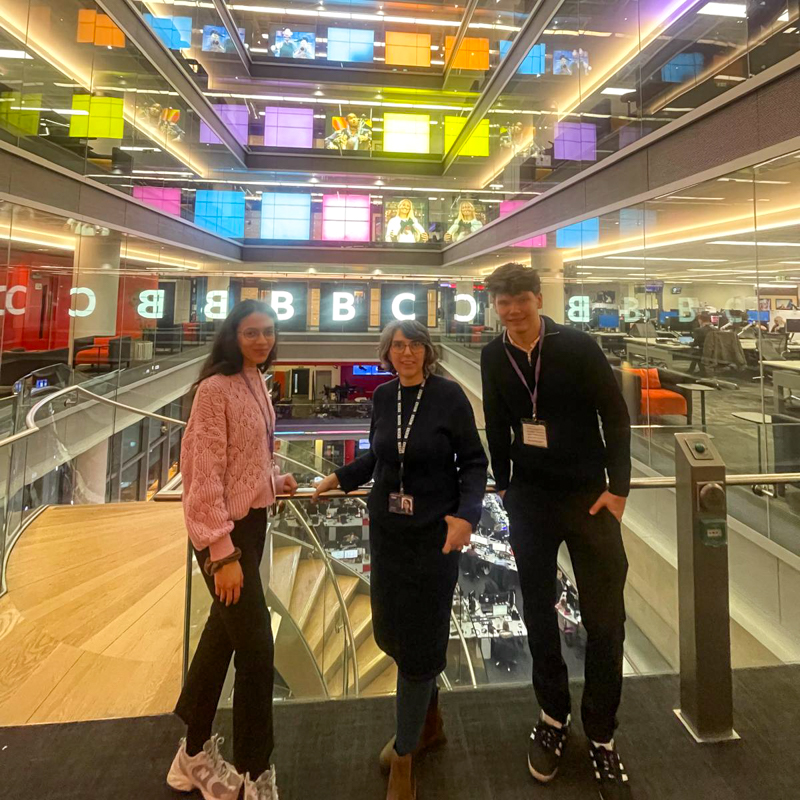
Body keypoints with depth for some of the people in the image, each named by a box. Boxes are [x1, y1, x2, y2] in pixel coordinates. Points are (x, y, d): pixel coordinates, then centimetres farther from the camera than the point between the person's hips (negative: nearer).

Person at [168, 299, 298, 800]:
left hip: (253, 520, 9)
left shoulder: (257, 384, 9)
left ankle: (197, 755, 40)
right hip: (225, 529, -9)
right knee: (256, 645, -2)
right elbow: (205, 474, -20)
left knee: (225, 629, 19)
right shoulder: (216, 388, -16)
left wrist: (275, 480, 1)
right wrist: (223, 552, -22)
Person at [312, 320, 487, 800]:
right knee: (392, 629, 15)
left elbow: (474, 463, -11)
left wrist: (467, 514, -25)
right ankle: (430, 720, 42)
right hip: (387, 528, 5)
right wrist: (341, 477, 7)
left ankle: (404, 753, 28)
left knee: (419, 636, 5)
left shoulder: (449, 395, -13)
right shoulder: (383, 396, 1)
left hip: (435, 533, -5)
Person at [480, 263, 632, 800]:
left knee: (605, 618, 5)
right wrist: (502, 482, 11)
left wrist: (618, 487, -10)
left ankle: (601, 735, 26)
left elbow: (616, 416, -7)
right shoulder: (493, 357, 0)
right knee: (539, 612, 12)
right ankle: (553, 717, 33)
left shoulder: (578, 346, -11)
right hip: (529, 498, 3)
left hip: (588, 494, -2)